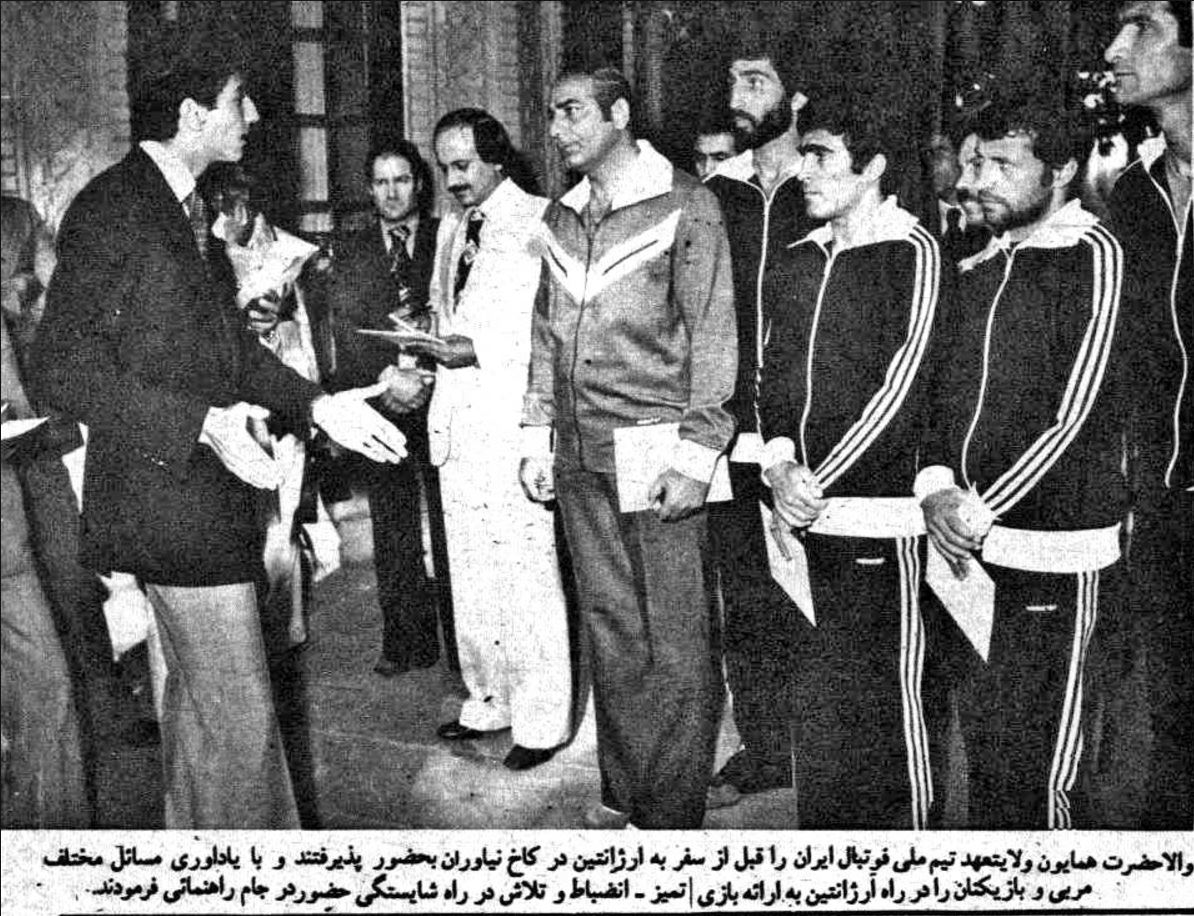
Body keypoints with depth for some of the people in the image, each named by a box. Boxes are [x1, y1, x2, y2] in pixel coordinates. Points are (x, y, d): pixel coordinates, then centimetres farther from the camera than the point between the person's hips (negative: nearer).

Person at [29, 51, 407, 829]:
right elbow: (64, 366, -20)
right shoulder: (112, 208, -14)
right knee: (238, 713, -5)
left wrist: (316, 405, 6)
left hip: (204, 486, 10)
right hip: (169, 494, -10)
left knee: (197, 697, 20)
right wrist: (203, 424, -26)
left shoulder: (186, 210, 14)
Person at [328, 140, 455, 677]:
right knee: (393, 530, 5)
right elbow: (347, 330, 0)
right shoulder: (351, 252, 11)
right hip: (382, 405, 2)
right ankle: (407, 642, 13)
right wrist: (388, 377, -15)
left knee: (452, 525, 0)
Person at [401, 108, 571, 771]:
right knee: (469, 574, 13)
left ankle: (542, 718, 6)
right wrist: (431, 339, 8)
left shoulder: (539, 222, -7)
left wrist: (479, 350, -18)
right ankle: (489, 700, 26)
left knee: (528, 574, -4)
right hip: (458, 418, 8)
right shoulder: (451, 229, 19)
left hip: (516, 423, -8)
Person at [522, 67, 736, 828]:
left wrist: (696, 455, -13)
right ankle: (623, 793, 22)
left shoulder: (684, 204, -4)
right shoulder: (561, 217, 15)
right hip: (581, 457, 6)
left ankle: (672, 814, 7)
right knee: (610, 630, 12)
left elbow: (713, 332, -7)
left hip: (655, 451, -6)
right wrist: (539, 436, 12)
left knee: (674, 643, -2)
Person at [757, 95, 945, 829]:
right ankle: (822, 829, 23)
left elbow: (902, 386, -12)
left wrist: (820, 481, -14)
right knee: (817, 694, 10)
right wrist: (779, 461, -4)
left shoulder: (912, 253, -5)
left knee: (886, 692, 1)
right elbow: (775, 375, 15)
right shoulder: (799, 262, 16)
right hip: (801, 508, 6)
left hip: (875, 505, -6)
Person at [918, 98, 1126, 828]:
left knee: (1037, 762, -2)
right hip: (972, 547, 6)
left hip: (1053, 554, -6)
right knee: (982, 734, 12)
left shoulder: (1094, 257, -6)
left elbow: (1075, 416, -12)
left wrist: (981, 511, -14)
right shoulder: (981, 269, 15)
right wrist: (937, 484, -3)